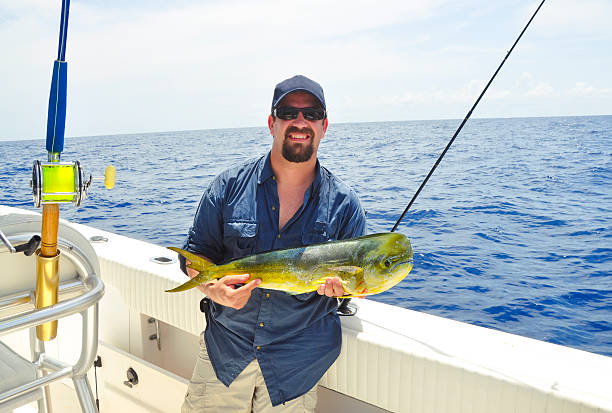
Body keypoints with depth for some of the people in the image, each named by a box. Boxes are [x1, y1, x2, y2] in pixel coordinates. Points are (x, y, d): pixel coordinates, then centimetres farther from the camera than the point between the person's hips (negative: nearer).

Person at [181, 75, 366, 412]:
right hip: (225, 348, 1)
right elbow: (197, 253, 1)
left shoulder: (344, 205, -5)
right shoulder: (229, 187, -4)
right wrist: (213, 289, -20)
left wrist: (341, 285, -21)